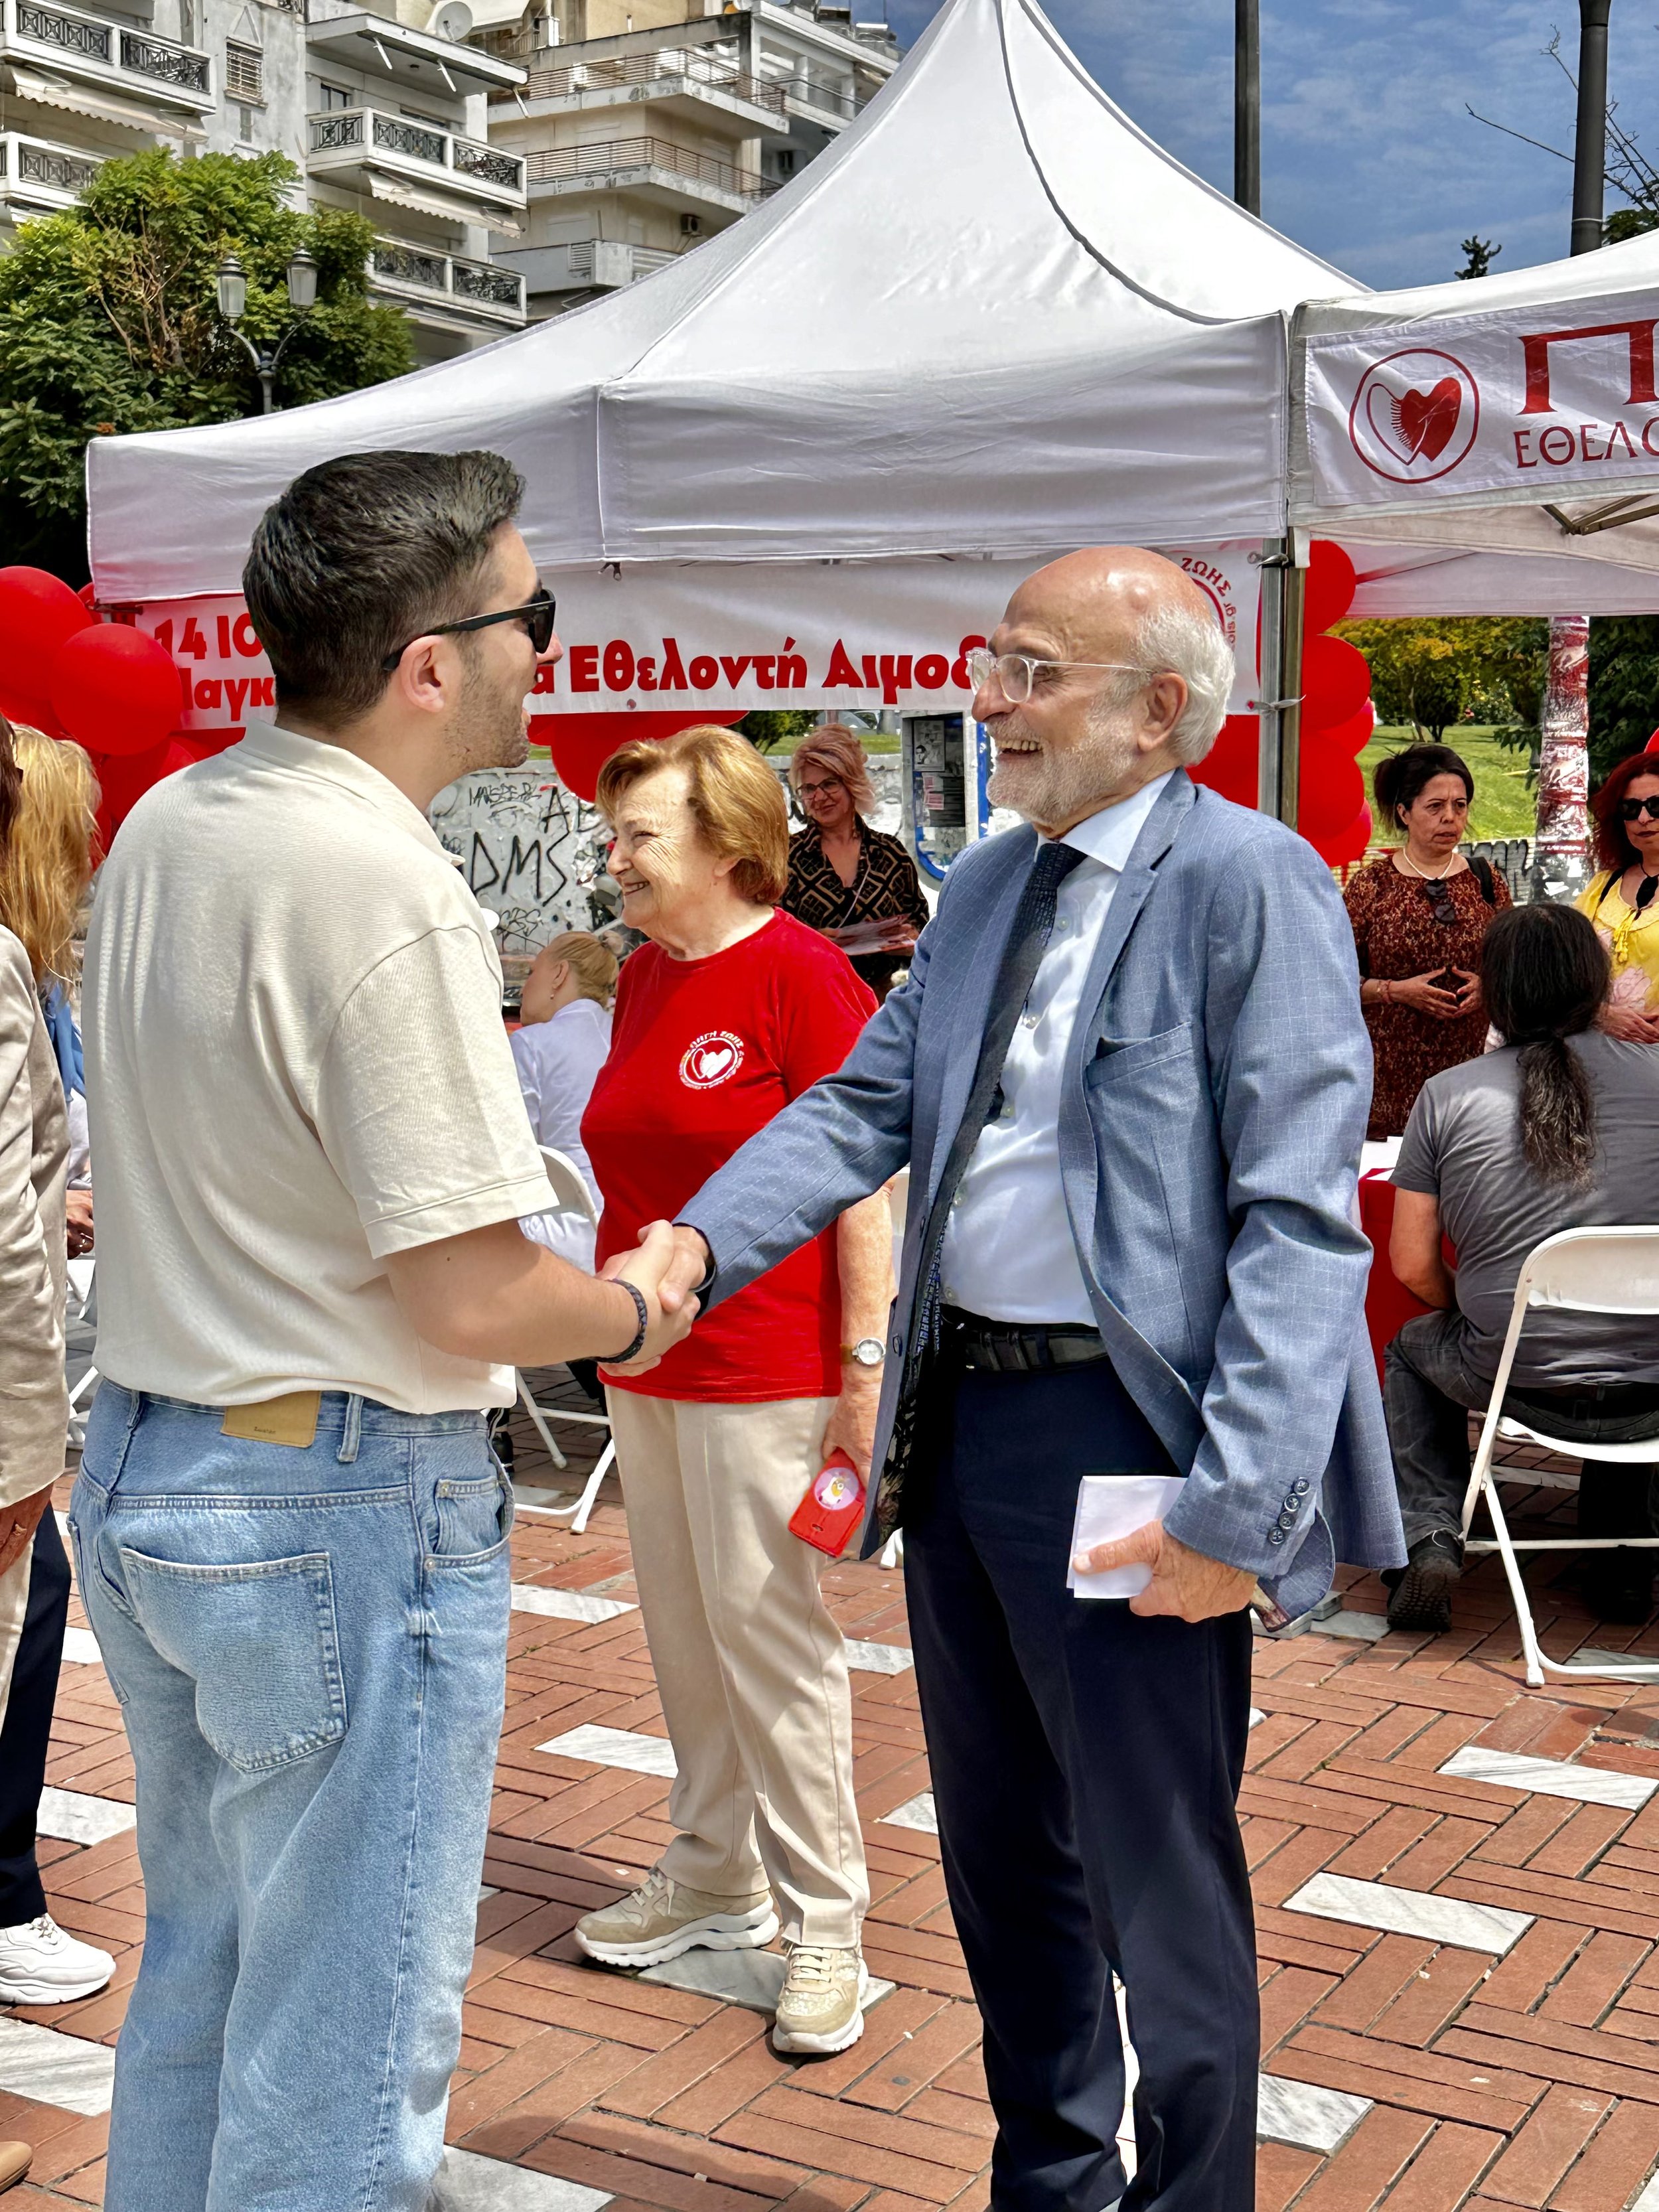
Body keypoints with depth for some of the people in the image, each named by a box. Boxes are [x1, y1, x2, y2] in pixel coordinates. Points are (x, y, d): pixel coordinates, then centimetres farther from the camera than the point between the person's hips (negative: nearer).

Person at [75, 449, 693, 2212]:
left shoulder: (160, 829, 6)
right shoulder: (386, 888, -22)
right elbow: (470, 1303, -22)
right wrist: (634, 1311, -2)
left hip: (138, 1467, 9)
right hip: (344, 1509, -9)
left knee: (195, 1982, 24)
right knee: (342, 2052, 6)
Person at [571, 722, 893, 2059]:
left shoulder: (803, 977, -13)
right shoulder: (643, 976, 10)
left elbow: (864, 1190, -14)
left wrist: (866, 1370, -16)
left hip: (765, 1374, -8)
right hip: (647, 1365, 8)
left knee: (768, 1637, 0)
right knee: (683, 1634, 16)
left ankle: (825, 1922, 14)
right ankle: (716, 1882, 32)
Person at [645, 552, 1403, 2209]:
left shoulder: (1248, 884, -12)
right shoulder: (984, 889, 11)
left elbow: (1301, 1217, -18)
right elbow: (862, 1109, 7)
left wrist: (1240, 1505, -23)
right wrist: (698, 1242, -11)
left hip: (1120, 1428, -8)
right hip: (957, 1409, 8)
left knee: (1158, 1883, 5)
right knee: (999, 1849, 22)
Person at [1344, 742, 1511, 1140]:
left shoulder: (1486, 882, 10)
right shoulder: (1371, 884, 2)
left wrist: (1489, 987, -3)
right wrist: (1397, 990, -12)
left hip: (1470, 1061, 2)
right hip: (1390, 1070, -2)